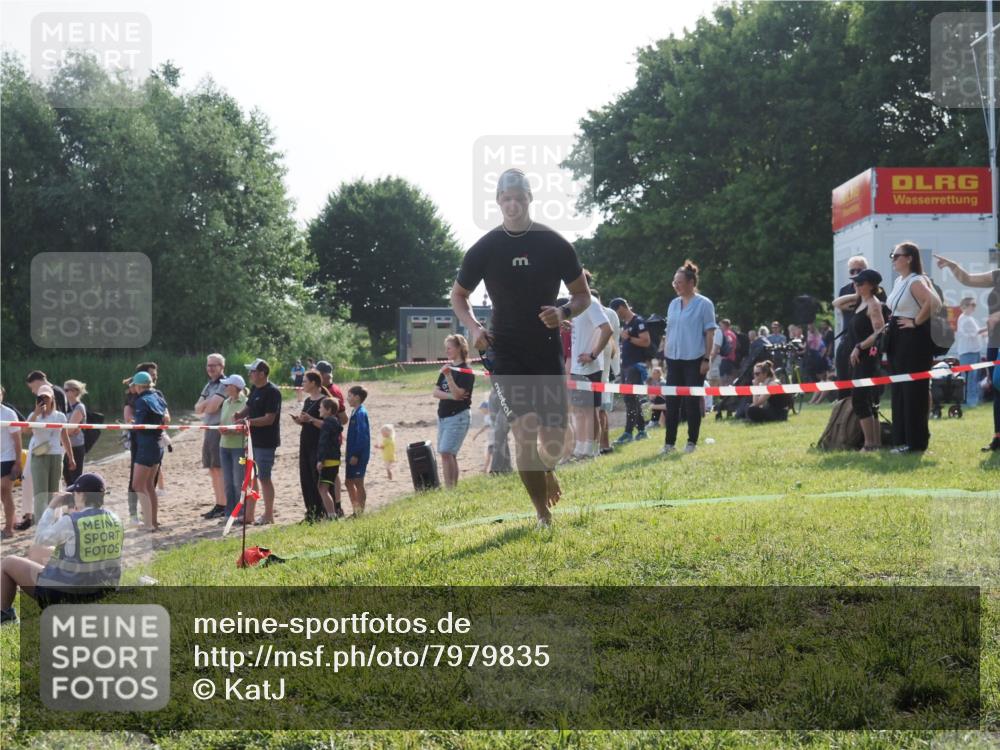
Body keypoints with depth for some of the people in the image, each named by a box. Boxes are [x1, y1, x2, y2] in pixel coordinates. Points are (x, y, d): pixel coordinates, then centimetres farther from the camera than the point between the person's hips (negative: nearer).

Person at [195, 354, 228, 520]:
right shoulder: (209, 385, 18)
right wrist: (207, 403, -8)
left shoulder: (224, 384, -10)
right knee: (212, 469, 11)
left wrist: (204, 406, 3)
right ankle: (218, 505, 17)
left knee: (220, 469, -8)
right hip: (208, 430, 9)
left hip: (220, 430, -9)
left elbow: (212, 407, -18)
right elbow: (198, 409, 12)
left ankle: (223, 506, -6)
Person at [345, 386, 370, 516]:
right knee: (349, 481, 14)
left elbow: (362, 435, -22)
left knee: (358, 482, -4)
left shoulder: (360, 413, -16)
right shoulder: (355, 412, 13)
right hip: (353, 454, 10)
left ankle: (360, 513, 2)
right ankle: (356, 511, 21)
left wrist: (355, 454, -22)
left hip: (358, 455, -10)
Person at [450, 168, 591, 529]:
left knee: (554, 444, 1)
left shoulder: (555, 244, -1)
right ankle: (543, 515, -2)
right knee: (525, 433, -17)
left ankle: (547, 471, 40)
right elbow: (458, 295, 12)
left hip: (548, 353, 1)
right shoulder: (485, 249, -1)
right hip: (506, 353, -1)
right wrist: (473, 327, -7)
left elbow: (583, 295, 7)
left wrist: (564, 312, -15)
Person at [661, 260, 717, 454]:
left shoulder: (703, 304, -6)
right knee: (672, 402, 4)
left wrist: (707, 359, -11)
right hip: (674, 360, 5)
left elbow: (710, 333, -7)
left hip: (694, 360, -5)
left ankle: (692, 442, 10)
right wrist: (665, 354, 11)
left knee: (692, 402, 1)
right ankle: (669, 442, 9)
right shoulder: (673, 304, 11)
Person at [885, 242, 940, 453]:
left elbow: (934, 302, -30)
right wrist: (890, 324, 12)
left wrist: (916, 322, -21)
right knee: (899, 391, 11)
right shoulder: (898, 282, 15)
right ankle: (901, 439, 16)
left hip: (914, 340, -10)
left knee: (913, 390, -6)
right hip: (898, 341, 10)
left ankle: (915, 441, -2)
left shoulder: (916, 281, -13)